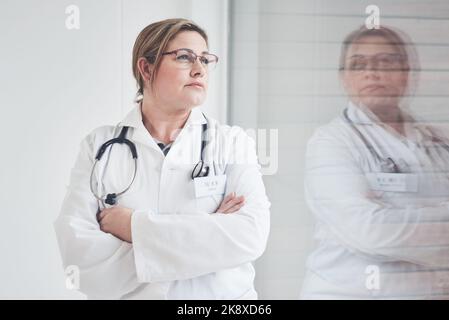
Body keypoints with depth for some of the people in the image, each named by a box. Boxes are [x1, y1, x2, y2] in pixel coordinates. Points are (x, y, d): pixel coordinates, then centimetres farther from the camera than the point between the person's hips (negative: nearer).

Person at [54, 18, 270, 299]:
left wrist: (135, 226, -19)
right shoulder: (100, 146, -5)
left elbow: (251, 235, -19)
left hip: (222, 295, 0)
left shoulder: (233, 142, -5)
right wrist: (205, 233, -20)